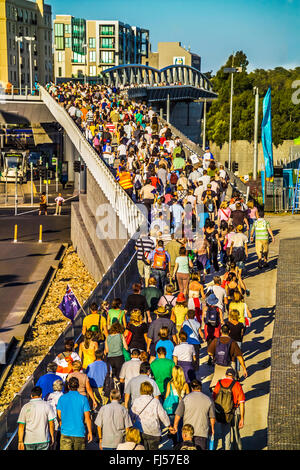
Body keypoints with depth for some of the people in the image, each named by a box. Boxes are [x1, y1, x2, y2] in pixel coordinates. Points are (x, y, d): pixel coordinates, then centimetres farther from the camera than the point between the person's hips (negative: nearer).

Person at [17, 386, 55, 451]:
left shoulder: (25, 407, -2)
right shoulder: (47, 405, -2)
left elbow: (21, 426, -6)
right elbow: (51, 423, -2)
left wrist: (20, 441, -4)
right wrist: (52, 437, 10)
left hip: (29, 440, 1)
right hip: (44, 439, -1)